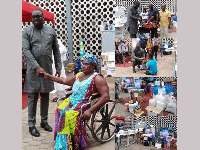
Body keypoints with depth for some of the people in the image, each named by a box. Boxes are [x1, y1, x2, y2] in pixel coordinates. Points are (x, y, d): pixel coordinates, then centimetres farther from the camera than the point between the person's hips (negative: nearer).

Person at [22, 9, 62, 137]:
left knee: (45, 97, 12)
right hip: (33, 69, -3)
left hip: (48, 69, 3)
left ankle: (44, 121, 25)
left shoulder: (51, 31, 7)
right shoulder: (27, 32, -2)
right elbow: (26, 50, -11)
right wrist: (37, 67, -20)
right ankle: (32, 125, 12)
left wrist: (58, 66, 5)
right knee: (32, 98, 2)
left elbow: (56, 50, 10)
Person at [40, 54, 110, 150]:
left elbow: (106, 97, -16)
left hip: (84, 104, -7)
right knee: (59, 111, -19)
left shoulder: (97, 79, -6)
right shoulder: (79, 75, 18)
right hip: (72, 101, 7)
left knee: (70, 115, -31)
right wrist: (49, 76, 27)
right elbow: (64, 81, 30)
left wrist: (90, 111, -22)